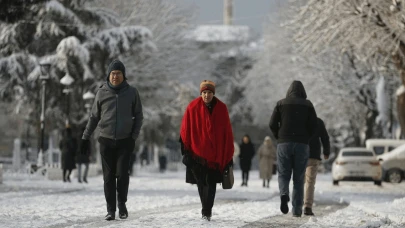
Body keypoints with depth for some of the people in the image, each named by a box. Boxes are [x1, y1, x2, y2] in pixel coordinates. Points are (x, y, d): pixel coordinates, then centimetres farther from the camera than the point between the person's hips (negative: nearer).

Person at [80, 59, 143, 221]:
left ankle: (122, 204, 11)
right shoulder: (102, 93, 2)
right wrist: (86, 137, 8)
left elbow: (138, 116, 6)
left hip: (125, 141, -1)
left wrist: (134, 136, -4)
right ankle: (110, 209, 6)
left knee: (122, 174, -8)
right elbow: (94, 116, 10)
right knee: (109, 176, 1)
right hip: (106, 141, 1)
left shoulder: (132, 92, 1)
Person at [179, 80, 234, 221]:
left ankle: (206, 211, -3)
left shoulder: (221, 108, -2)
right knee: (201, 183, 6)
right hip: (198, 152, 0)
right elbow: (185, 130, -1)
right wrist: (186, 150, -5)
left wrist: (229, 155, 2)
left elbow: (227, 133, 2)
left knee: (211, 183, -5)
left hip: (216, 153, 0)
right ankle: (207, 210, 22)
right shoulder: (193, 107, -5)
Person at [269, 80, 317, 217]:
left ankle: (284, 194, -22)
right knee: (299, 178, 7)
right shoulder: (308, 105, 6)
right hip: (302, 144, 0)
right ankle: (297, 210, 4)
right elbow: (313, 125, -2)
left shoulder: (281, 103, 7)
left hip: (284, 144, 0)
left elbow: (272, 124, 0)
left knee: (283, 174, 9)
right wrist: (306, 138, 13)